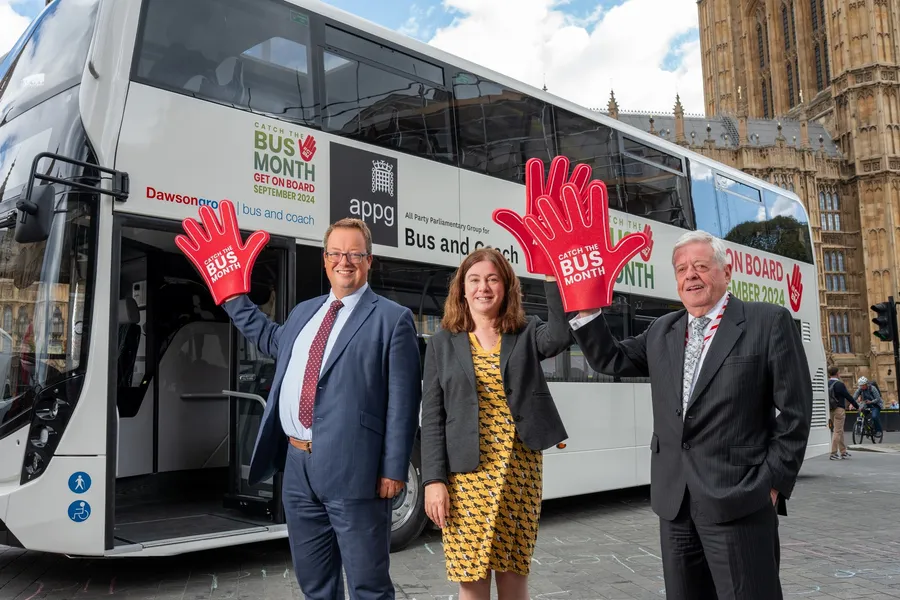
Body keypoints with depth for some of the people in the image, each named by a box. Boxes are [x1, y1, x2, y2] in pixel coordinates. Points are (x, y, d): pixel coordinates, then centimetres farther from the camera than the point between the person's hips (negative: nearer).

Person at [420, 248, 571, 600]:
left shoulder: (527, 335, 6)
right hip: (467, 474, 0)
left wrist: (554, 275, -21)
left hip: (520, 469, 1)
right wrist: (434, 479, -6)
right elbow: (432, 417, 1)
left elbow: (562, 335, -17)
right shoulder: (443, 343, 5)